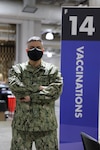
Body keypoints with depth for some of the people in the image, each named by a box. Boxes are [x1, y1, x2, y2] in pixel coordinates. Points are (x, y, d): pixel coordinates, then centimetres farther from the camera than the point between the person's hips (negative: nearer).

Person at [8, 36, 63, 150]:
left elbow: (56, 91, -10)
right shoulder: (17, 69, 6)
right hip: (22, 124, 1)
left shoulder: (52, 70, 5)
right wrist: (38, 88, -13)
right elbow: (14, 86, -13)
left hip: (46, 124, 0)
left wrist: (31, 97, -13)